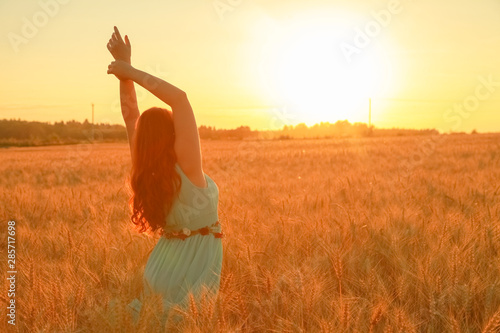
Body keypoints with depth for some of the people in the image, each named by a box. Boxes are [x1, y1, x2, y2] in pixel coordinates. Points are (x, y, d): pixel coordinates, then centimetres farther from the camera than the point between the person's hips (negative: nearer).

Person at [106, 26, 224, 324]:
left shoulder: (145, 170, -6)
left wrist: (125, 69, -2)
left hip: (160, 263, 6)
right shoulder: (186, 169, -22)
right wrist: (131, 72, -21)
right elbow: (179, 98, -27)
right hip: (194, 266, -6)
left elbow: (130, 114, 1)